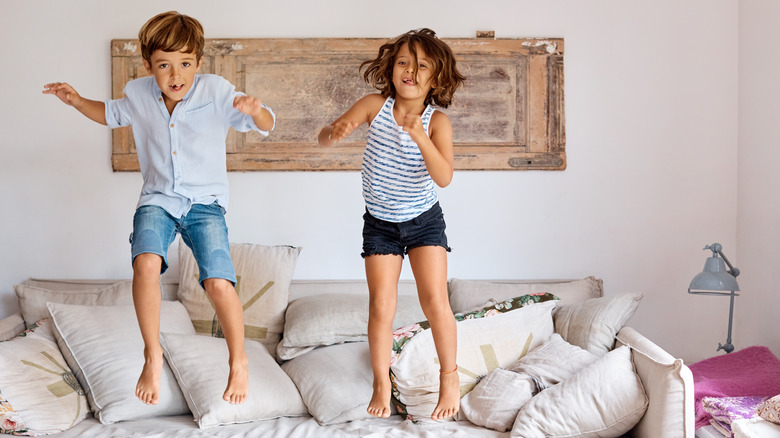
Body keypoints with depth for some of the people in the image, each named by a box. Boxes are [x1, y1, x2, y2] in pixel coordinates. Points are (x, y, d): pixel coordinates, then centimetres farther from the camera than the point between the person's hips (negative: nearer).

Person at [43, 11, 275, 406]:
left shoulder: (216, 92, -13)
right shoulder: (138, 95, -1)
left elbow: (266, 126, -16)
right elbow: (112, 115, 22)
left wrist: (256, 111, -39)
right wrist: (77, 101, 5)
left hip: (205, 201, -2)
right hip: (158, 199, 3)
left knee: (218, 282, -19)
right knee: (146, 263, -26)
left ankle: (239, 361, 6)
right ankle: (152, 354, -5)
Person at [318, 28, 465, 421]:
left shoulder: (437, 121, -15)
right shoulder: (375, 106, -11)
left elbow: (444, 177, -26)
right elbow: (324, 137, -11)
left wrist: (420, 137, -40)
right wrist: (334, 132, -36)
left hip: (423, 219, -1)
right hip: (380, 222, 1)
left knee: (434, 301, -8)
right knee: (381, 305, -1)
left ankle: (449, 376, 14)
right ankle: (381, 384, 17)